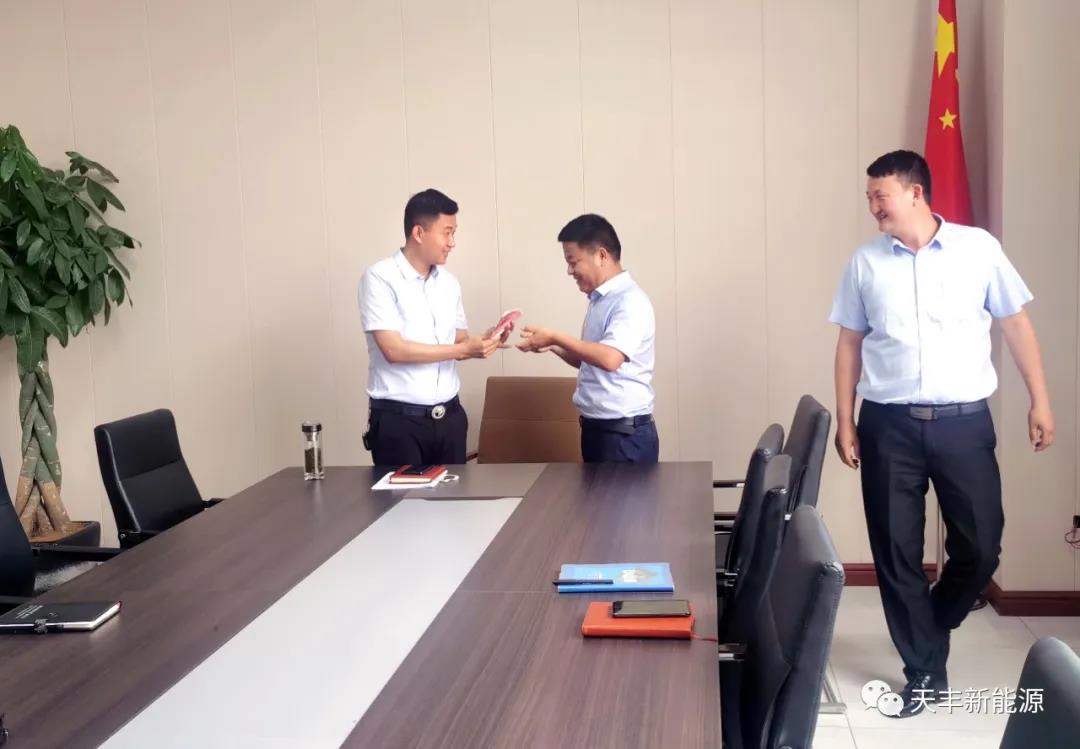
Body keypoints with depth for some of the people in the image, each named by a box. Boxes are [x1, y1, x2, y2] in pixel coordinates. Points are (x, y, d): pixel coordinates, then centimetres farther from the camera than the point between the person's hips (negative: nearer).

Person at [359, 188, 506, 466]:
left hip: (449, 415, 6)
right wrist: (462, 350, -17)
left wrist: (484, 341, -7)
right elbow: (394, 350, -17)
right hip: (398, 419, -5)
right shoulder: (379, 278, -9)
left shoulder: (449, 282, 11)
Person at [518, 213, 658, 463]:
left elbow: (609, 358, -29)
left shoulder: (630, 301, -15)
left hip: (626, 435, -9)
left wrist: (555, 337, -19)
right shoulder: (598, 300, 13)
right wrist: (553, 347, 4)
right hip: (596, 429, 9)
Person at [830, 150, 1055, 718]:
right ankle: (925, 670, 20)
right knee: (896, 551, 4)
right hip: (889, 424, 1)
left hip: (963, 421, -1)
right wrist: (844, 422, 5)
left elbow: (1016, 325, 6)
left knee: (981, 547, 4)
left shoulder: (978, 248, -1)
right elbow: (850, 344, 8)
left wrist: (1040, 401, 4)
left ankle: (928, 630, 33)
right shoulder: (865, 263, 3)